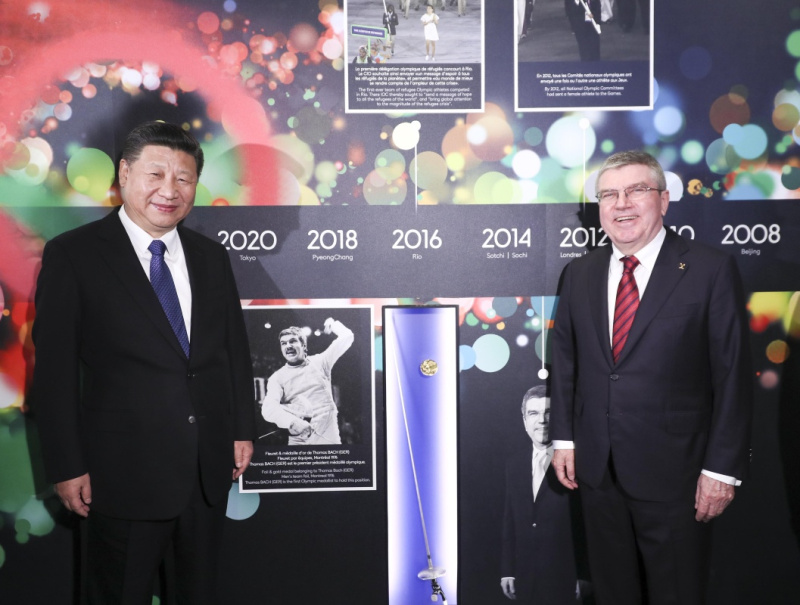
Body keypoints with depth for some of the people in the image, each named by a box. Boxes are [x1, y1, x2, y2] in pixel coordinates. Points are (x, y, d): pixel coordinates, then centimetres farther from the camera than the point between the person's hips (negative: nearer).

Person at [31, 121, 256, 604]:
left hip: (210, 466, 5)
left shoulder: (211, 256, 8)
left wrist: (243, 429, 10)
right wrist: (66, 466, -10)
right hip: (125, 470, -4)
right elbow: (54, 369, -8)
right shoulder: (73, 254, -7)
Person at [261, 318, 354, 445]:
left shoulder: (319, 363, 10)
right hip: (298, 441, 0)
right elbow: (269, 408, -12)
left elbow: (346, 337, 7)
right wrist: (293, 422, -30)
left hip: (328, 438, 0)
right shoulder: (277, 378, 6)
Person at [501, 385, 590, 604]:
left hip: (567, 579, -5)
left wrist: (586, 577, -10)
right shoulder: (514, 463, 8)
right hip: (526, 579, 5)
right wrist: (508, 570, 9)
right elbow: (510, 520, 11)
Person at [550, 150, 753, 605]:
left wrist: (722, 468, -11)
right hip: (596, 468, 4)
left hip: (673, 472, -4)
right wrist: (564, 438, 7)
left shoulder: (712, 270, -9)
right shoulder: (580, 274, 5)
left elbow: (734, 376, -10)